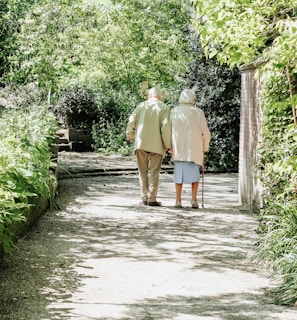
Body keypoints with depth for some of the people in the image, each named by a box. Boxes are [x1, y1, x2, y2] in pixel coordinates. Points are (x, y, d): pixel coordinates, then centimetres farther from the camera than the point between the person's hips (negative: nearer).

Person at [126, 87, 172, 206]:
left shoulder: (142, 105, 8)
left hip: (141, 143, 2)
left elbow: (131, 121, 0)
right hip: (156, 144, -2)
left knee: (143, 171, 10)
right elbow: (166, 126, -9)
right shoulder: (164, 108, 1)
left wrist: (130, 136, 14)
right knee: (154, 172, 3)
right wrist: (168, 145, -3)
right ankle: (152, 199, 0)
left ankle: (144, 197, 9)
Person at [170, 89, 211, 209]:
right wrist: (204, 148, 14)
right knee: (194, 174, 11)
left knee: (179, 174, 8)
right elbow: (206, 133, 1)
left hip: (178, 149, 1)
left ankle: (178, 200, 2)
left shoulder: (174, 112, 1)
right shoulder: (198, 112, 0)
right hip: (194, 149, -1)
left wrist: (169, 147, 8)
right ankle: (194, 200, 1)